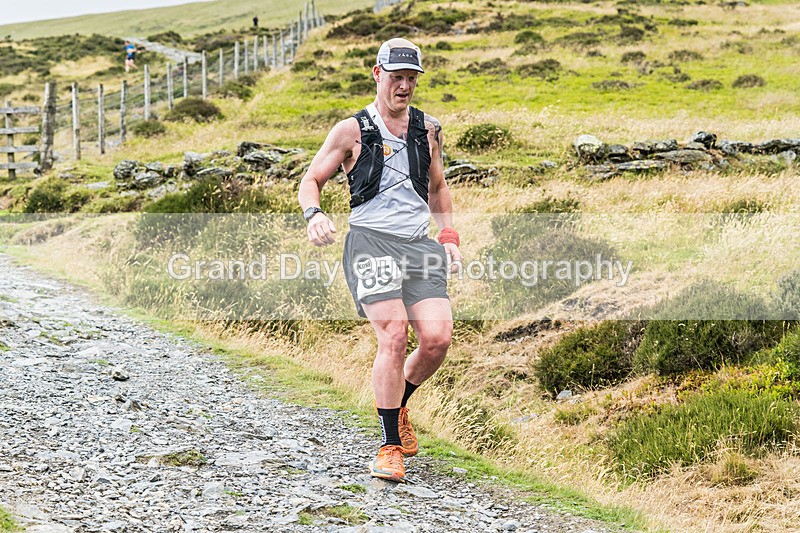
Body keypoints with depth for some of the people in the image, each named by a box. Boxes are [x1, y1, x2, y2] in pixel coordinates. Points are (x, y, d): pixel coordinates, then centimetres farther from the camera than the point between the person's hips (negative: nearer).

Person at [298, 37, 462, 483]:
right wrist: (314, 214, -13)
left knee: (438, 337, -11)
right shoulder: (352, 132, 3)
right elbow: (312, 180, 8)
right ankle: (390, 445, -8)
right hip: (372, 241, -4)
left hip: (420, 245, 4)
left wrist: (449, 235, 16)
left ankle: (398, 406, 20)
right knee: (394, 335, -20)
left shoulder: (429, 130, 15)